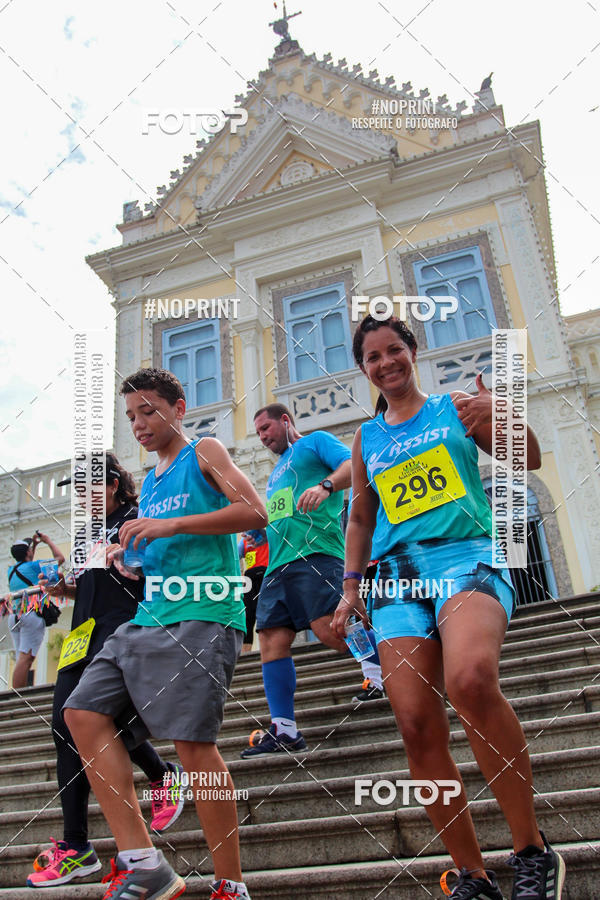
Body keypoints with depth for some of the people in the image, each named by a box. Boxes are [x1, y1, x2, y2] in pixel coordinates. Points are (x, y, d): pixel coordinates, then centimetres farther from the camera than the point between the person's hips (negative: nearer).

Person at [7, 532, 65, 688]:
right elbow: (60, 558, 7)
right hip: (31, 614, -7)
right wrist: (48, 541, 18)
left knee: (22, 659, 7)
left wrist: (34, 545, 39)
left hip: (14, 616, 7)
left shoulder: (11, 570, 17)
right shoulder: (34, 565, -2)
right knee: (26, 658, -12)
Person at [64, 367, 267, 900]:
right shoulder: (150, 482, 25)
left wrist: (170, 525, -16)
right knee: (83, 713, -3)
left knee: (192, 741, -13)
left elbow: (255, 512, -11)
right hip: (149, 617, 9)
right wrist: (127, 555, 10)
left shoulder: (205, 453, 4)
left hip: (202, 617, -8)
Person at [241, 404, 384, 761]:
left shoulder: (316, 441, 10)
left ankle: (381, 666, 5)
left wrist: (326, 485, -26)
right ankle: (284, 730, 3)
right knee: (272, 640, -1)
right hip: (278, 564, 8)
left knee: (328, 627, -21)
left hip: (313, 552, -8)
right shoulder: (277, 473, 34)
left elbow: (355, 465, -9)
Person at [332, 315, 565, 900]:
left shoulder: (455, 407, 13)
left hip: (466, 555, -3)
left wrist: (502, 415, -6)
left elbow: (529, 461, 11)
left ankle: (533, 852, -15)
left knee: (470, 679, -33)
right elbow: (360, 519, 24)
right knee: (417, 726, -9)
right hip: (397, 573, 4)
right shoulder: (367, 438, 20)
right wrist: (351, 585, 15)